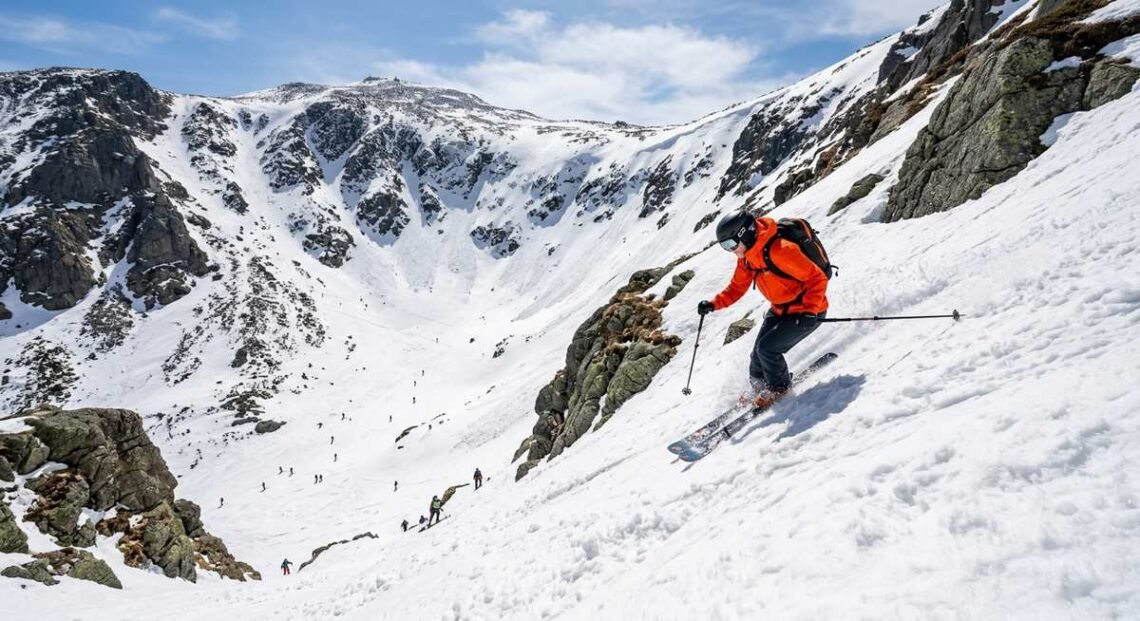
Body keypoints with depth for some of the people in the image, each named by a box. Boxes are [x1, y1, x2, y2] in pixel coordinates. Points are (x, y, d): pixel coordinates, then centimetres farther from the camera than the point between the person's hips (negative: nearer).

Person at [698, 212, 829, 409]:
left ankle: (779, 387, 10)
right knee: (759, 354, 4)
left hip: (807, 312, -8)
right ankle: (759, 384, 31)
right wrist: (714, 304, -6)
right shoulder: (746, 258, -3)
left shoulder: (779, 250, -31)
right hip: (780, 310, 8)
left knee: (767, 348, -16)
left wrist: (809, 311, -31)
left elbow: (817, 278, -26)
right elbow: (737, 287, 8)